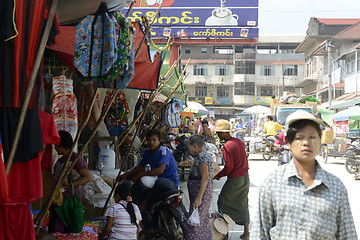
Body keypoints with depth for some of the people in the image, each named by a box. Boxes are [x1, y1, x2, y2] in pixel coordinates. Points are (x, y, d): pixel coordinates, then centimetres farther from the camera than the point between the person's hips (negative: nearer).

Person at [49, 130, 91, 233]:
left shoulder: (77, 160, -10)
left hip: (70, 198, -9)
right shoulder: (60, 160, 17)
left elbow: (88, 178, -15)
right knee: (54, 230, 7)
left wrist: (70, 185, -23)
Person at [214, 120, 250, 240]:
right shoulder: (239, 142, 5)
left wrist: (218, 175, -4)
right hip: (245, 177, 8)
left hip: (235, 179, -8)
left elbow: (228, 167, -19)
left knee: (223, 201, 11)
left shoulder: (227, 146, -20)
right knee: (243, 204, 13)